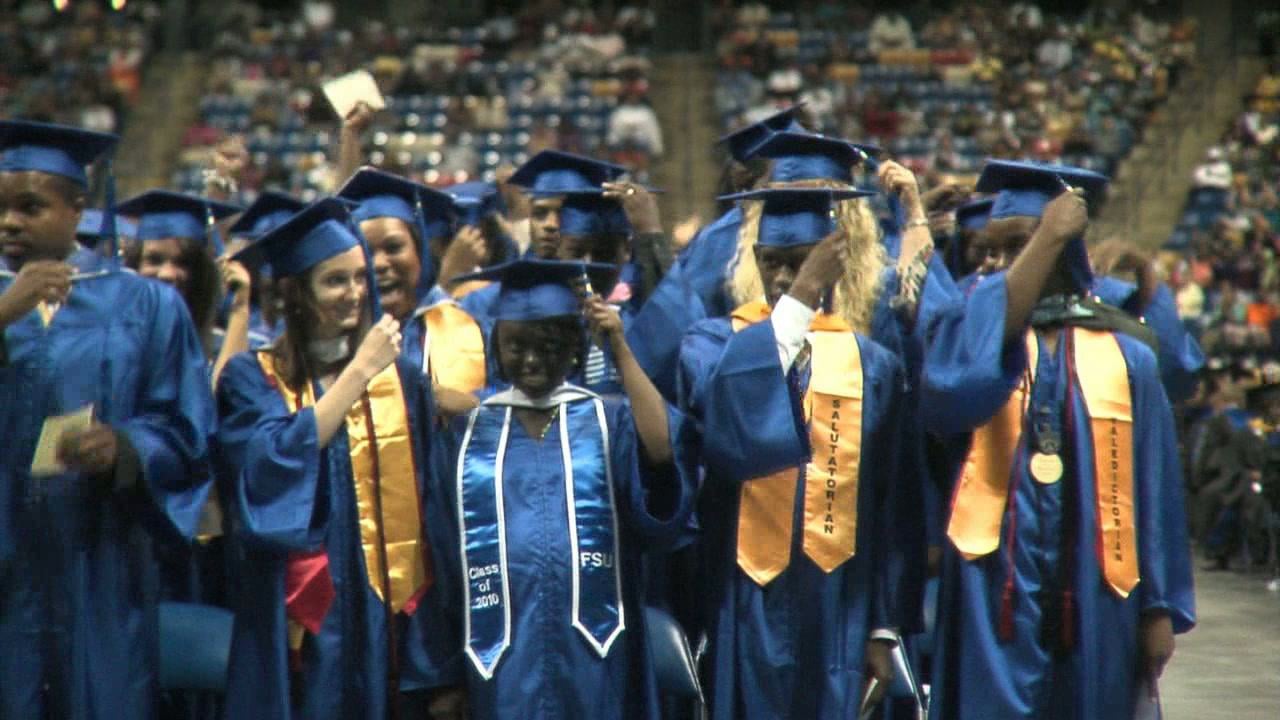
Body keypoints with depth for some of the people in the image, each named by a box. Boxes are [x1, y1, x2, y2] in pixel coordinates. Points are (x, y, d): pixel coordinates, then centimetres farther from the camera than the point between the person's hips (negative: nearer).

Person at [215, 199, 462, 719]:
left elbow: (430, 512, 6)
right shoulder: (254, 379, 3)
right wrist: (359, 370, -12)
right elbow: (274, 463, -17)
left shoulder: (399, 380, 9)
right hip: (303, 632, -2)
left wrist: (442, 662, 1)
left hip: (389, 624, 2)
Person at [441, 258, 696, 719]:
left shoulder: (610, 420, 6)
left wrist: (620, 349, -15)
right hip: (504, 656, 1)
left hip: (592, 657, -1)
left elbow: (663, 451, -17)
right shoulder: (472, 429, 8)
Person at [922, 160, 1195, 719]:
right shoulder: (971, 330, 4)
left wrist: (1160, 608, 3)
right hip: (997, 591, -1)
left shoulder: (1124, 353, 6)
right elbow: (965, 384, -22)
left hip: (1094, 594, 1)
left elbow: (1154, 486, 6)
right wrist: (1046, 238, -22)